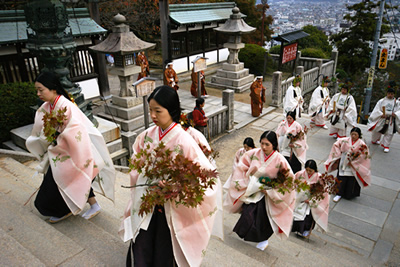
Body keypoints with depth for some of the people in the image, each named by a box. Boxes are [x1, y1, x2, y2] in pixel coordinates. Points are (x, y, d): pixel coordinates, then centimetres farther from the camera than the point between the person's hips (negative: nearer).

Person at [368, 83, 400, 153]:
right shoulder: (381, 101, 2)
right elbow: (376, 110, -2)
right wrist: (381, 114, -17)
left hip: (391, 120, 0)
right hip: (381, 119, 0)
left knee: (389, 133, 1)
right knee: (377, 131, 10)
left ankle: (386, 146, 11)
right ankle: (374, 140, 37)